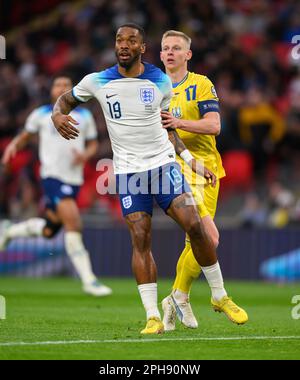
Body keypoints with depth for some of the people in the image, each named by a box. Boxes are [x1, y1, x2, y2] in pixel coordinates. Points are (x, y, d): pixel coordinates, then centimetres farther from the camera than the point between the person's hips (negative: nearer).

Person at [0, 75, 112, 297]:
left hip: (74, 178, 4)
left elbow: (93, 144, 17)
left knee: (48, 231, 9)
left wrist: (86, 155, -5)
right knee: (73, 222, -22)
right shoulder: (41, 114, 7)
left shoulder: (85, 116, 12)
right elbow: (26, 136, 19)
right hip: (53, 176, -4)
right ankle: (88, 280, -20)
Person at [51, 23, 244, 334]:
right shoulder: (97, 82, -1)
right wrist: (58, 115, -9)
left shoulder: (160, 82, 2)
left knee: (194, 226, -11)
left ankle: (220, 295, 6)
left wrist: (190, 159, 8)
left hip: (164, 164, 1)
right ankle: (153, 317, -6)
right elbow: (65, 100, 15)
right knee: (140, 240, -9)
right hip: (128, 172, 0)